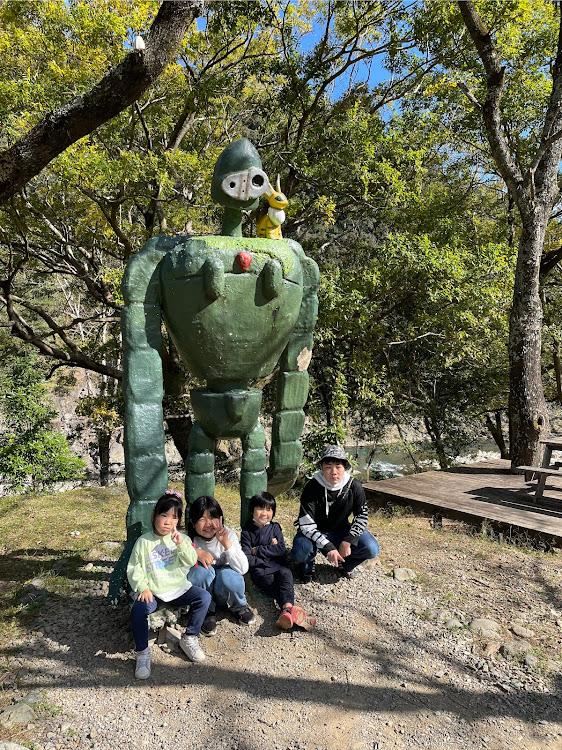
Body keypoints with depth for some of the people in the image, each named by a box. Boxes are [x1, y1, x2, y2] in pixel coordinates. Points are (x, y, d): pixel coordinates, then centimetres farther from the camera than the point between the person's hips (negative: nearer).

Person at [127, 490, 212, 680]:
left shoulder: (182, 538, 4)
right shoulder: (144, 541, -2)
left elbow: (192, 561, -4)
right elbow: (133, 568, -1)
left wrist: (182, 544, -19)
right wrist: (143, 587, -16)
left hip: (179, 588, 2)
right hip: (152, 592, -2)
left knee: (204, 597, -18)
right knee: (139, 610, -31)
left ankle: (189, 638, 1)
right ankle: (142, 653, -9)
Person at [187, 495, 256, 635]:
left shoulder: (228, 534, -15)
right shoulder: (188, 538, -14)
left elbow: (243, 568, -23)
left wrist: (226, 542, -33)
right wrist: (195, 553, -32)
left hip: (223, 590, 0)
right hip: (200, 587, 0)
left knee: (228, 575, -33)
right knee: (202, 570, -31)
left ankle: (239, 606, 1)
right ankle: (208, 612, -6)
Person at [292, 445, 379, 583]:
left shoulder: (354, 487, -16)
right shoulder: (312, 488, -24)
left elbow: (361, 517, -6)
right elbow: (306, 524, -26)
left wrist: (347, 542, -19)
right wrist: (328, 547, -34)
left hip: (341, 530, 3)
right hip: (314, 532, -2)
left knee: (371, 549, -20)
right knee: (300, 554, -33)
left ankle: (345, 564, 14)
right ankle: (308, 564, 8)